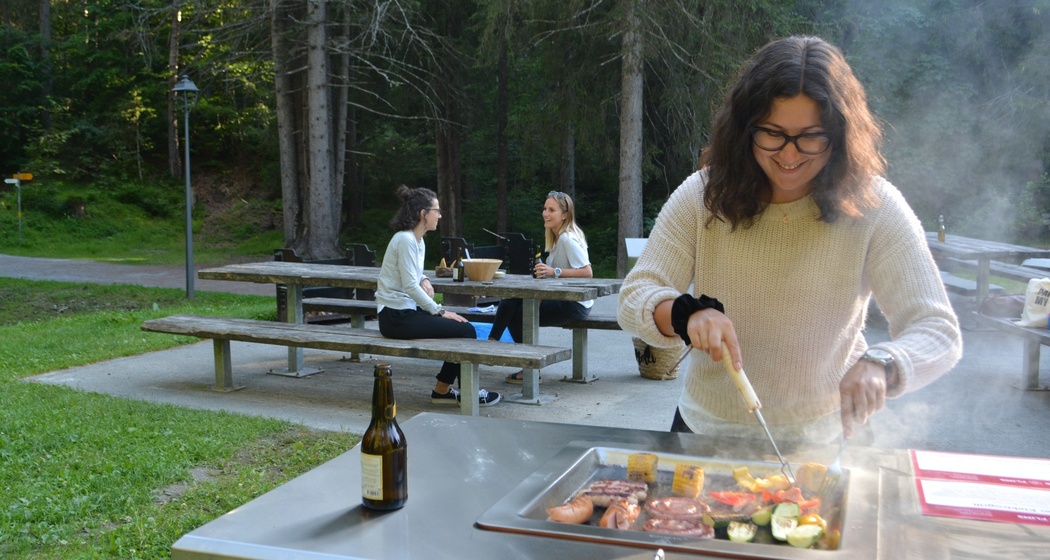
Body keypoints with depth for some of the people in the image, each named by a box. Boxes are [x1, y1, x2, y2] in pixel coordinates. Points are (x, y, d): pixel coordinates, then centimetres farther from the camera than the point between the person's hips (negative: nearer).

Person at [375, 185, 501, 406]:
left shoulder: (417, 240, 12)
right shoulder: (405, 240, -17)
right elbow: (410, 286, -21)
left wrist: (424, 280, 1)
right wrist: (440, 311, -16)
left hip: (408, 310, 10)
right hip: (396, 316, -10)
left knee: (464, 327, 3)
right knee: (464, 330, -13)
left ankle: (443, 389, 11)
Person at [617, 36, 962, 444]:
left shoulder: (874, 208, -12)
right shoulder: (703, 195, -9)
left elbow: (937, 330, -13)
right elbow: (634, 299, -12)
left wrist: (881, 364, -35)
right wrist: (687, 313, -34)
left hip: (822, 441, -1)